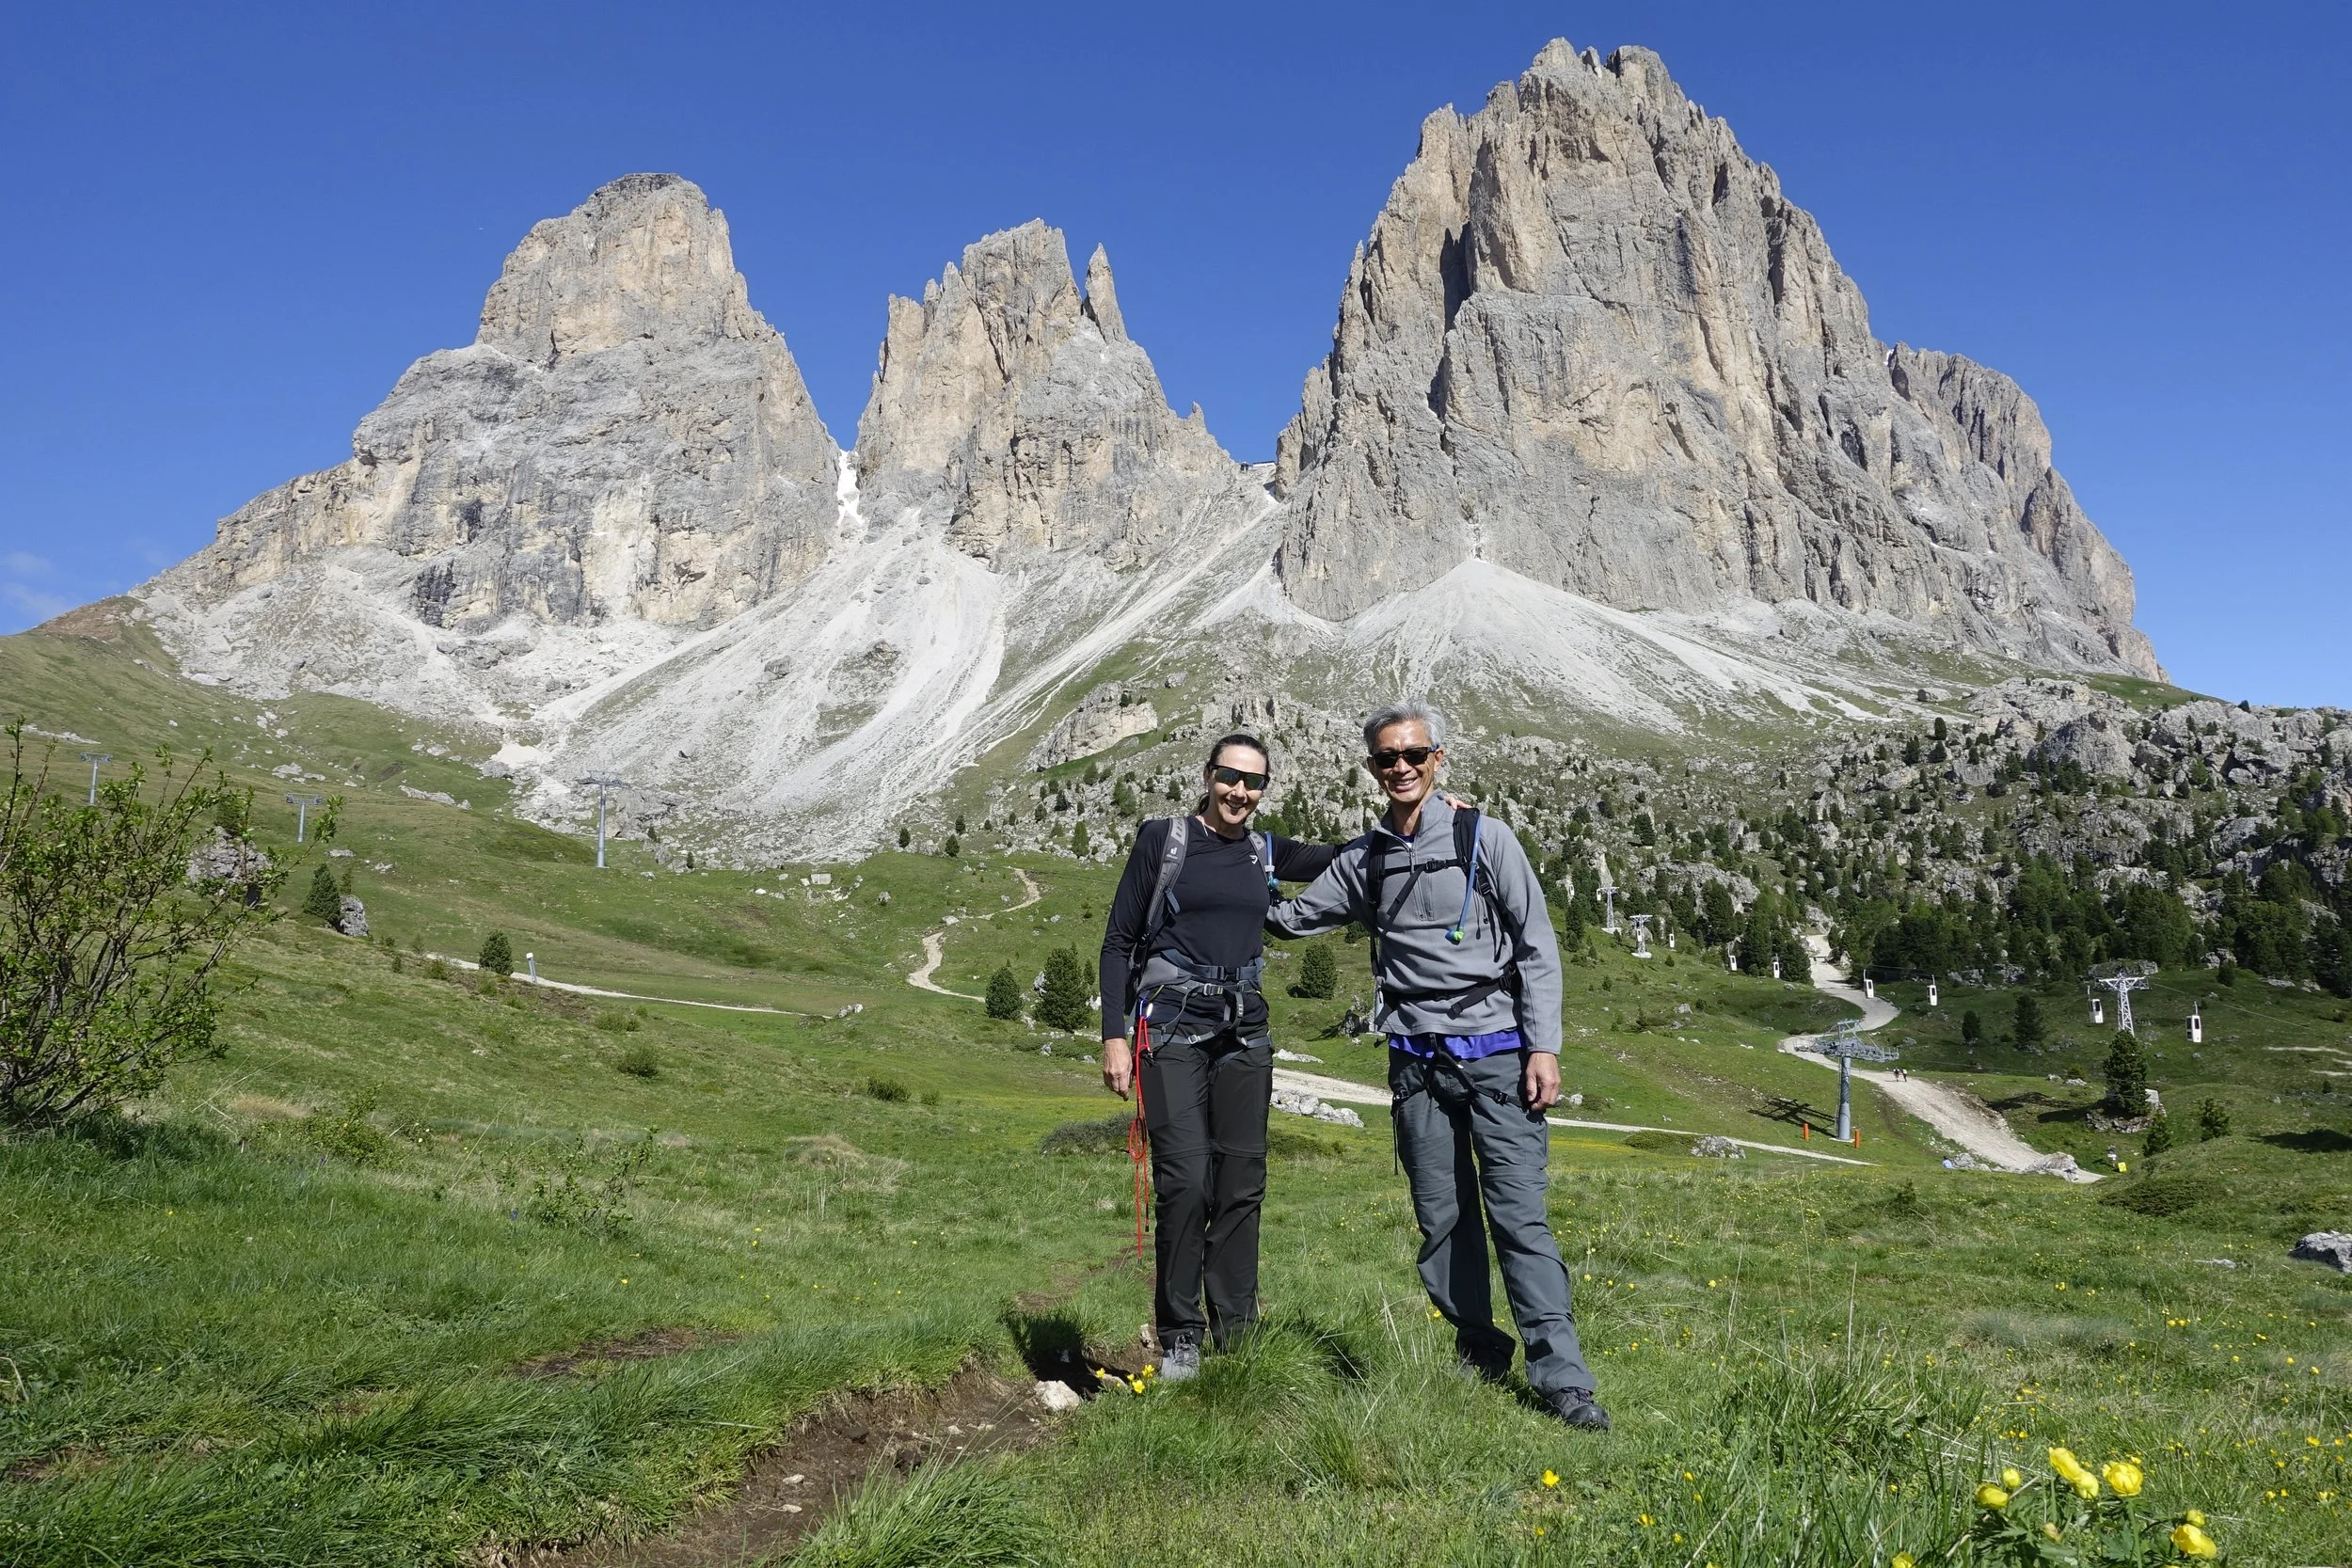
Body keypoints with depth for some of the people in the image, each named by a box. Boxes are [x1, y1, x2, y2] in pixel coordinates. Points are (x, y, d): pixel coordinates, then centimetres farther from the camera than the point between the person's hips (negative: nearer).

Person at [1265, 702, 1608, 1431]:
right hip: (1417, 1061, 4)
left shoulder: (1485, 838, -1)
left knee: (1518, 1214, -7)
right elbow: (1293, 917, 20)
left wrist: (1543, 1047, -8)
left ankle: (1561, 1377, -2)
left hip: (1495, 1049, -4)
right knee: (1442, 1220, 8)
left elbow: (1538, 947, -1)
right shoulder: (1364, 860, 10)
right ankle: (1480, 1356, 22)